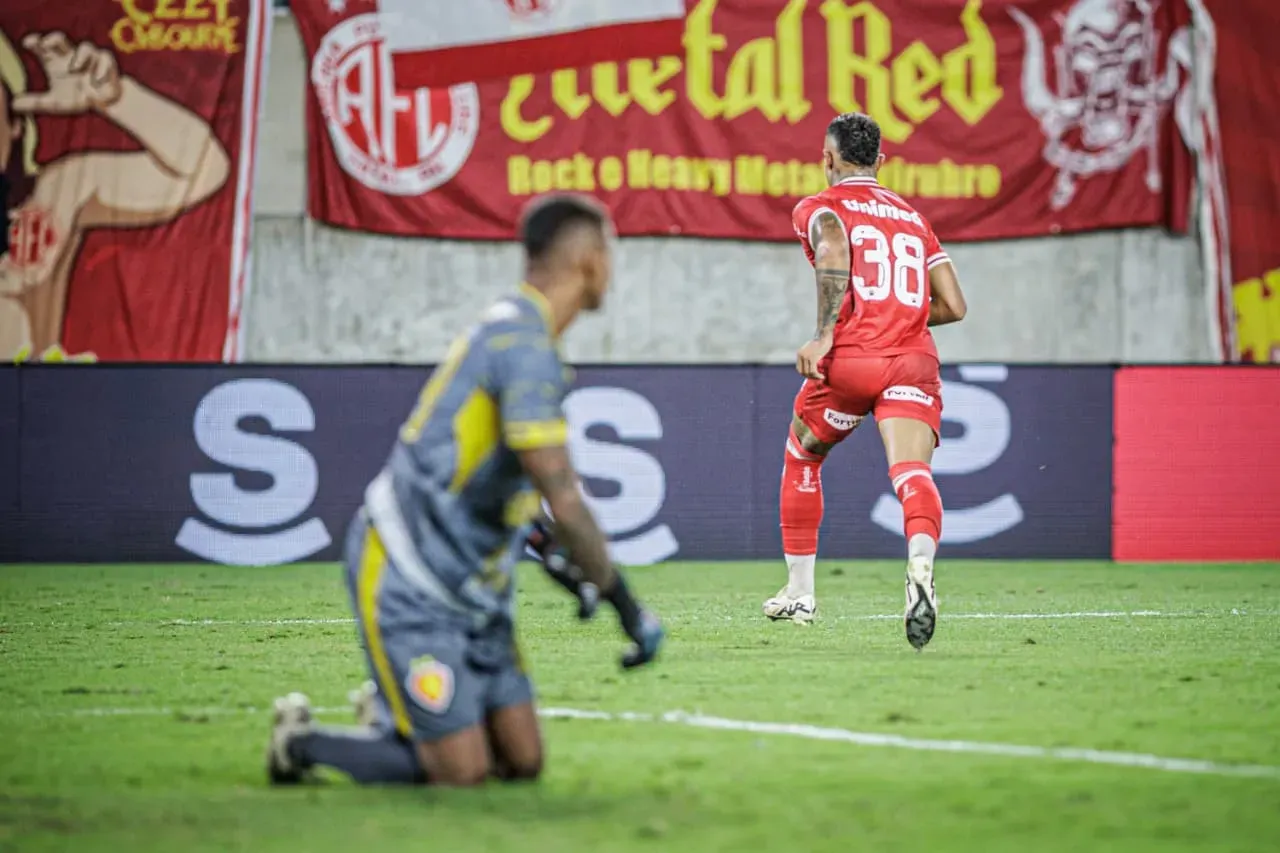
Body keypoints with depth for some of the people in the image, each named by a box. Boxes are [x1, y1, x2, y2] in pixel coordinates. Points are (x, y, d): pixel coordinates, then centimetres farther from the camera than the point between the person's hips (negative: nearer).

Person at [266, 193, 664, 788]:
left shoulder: (509, 332, 11)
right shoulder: (526, 346, -20)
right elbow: (563, 502, -24)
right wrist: (624, 602, -16)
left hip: (469, 590, 10)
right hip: (408, 585, -10)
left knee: (522, 762, 4)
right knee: (461, 774, -9)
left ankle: (388, 714, 25)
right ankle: (301, 741, 10)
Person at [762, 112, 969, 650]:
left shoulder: (818, 208, 10)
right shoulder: (913, 218, 24)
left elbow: (834, 249, -15)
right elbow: (953, 306, 19)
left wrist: (823, 335, -16)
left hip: (851, 361, -2)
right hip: (914, 362, 2)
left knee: (801, 460, 22)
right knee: (913, 472, -14)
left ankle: (799, 594, 29)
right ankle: (920, 564, -47)